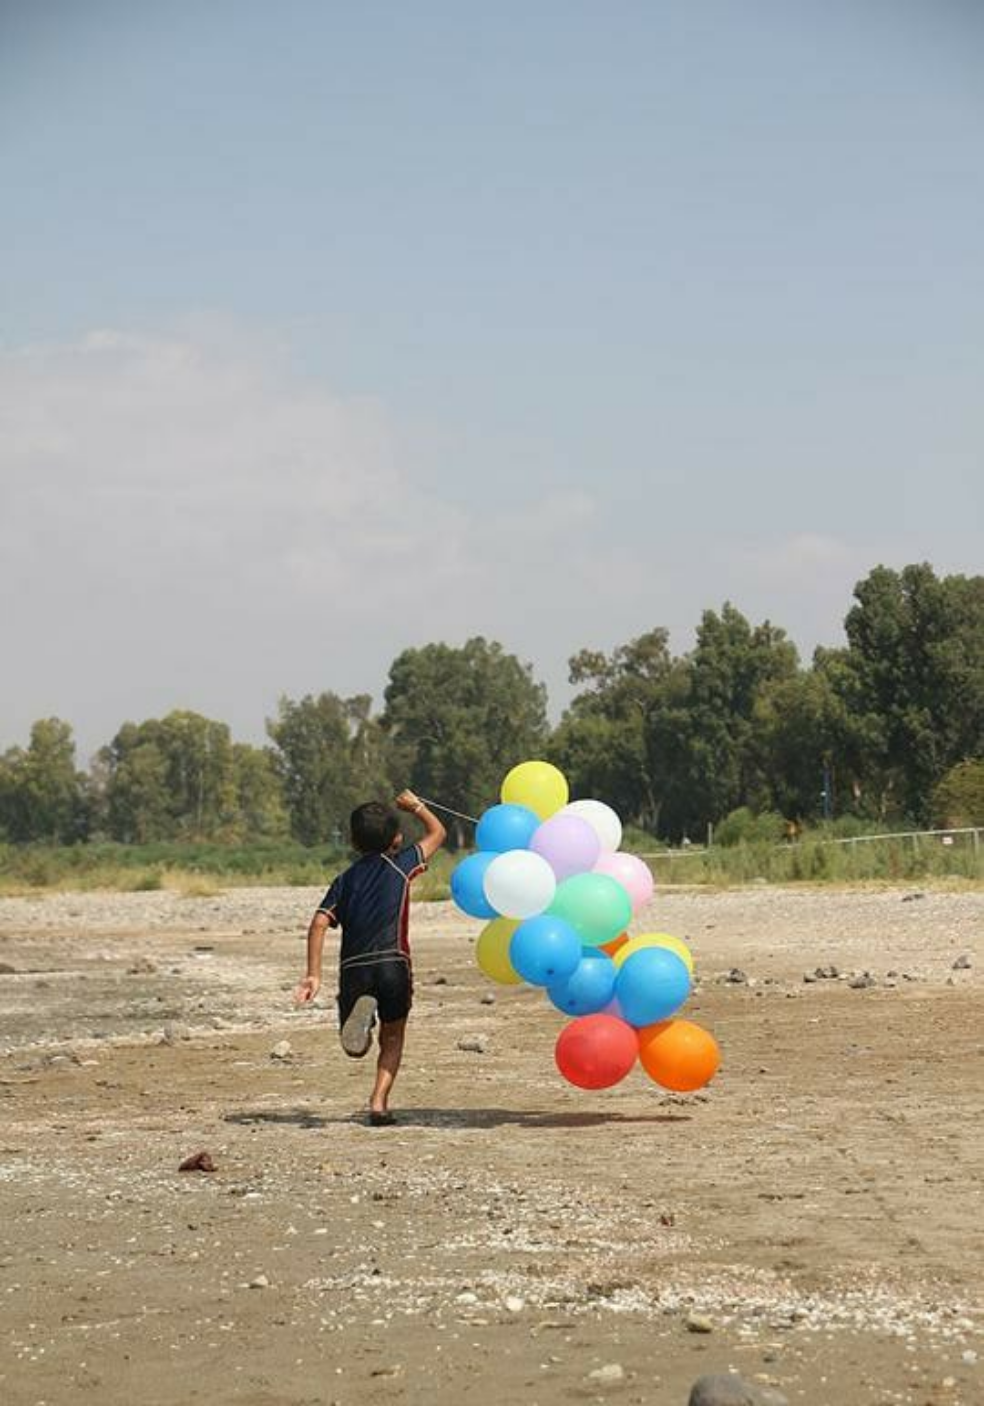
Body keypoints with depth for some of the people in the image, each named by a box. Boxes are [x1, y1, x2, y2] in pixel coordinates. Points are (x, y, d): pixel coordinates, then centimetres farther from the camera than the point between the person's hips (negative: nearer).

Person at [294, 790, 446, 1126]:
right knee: (393, 1037, 17)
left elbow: (318, 925, 3)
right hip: (393, 964, -2)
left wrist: (313, 975, 1)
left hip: (353, 969, 2)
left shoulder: (345, 880, 16)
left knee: (357, 1049, 13)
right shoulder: (400, 864, 9)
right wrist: (415, 806, 39)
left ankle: (360, 1012, -21)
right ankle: (379, 1102, -4)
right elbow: (437, 833, 23)